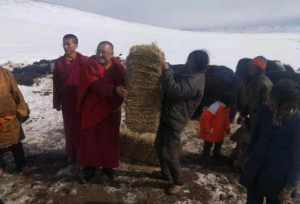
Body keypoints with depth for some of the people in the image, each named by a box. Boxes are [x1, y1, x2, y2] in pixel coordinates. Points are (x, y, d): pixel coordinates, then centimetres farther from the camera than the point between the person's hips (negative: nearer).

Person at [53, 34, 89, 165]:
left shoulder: (84, 61, -7)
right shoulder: (59, 62, 5)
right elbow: (56, 83, 7)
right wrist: (57, 102, 6)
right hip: (67, 101, 3)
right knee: (70, 128, 11)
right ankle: (72, 153, 27)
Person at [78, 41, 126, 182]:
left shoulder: (117, 67, -1)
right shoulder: (90, 65, -9)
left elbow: (123, 84, -7)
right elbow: (95, 85, -24)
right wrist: (114, 89, -38)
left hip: (110, 109, 2)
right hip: (91, 108, -1)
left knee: (109, 138, 11)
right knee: (90, 138, 8)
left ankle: (108, 166, 28)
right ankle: (90, 166, 27)